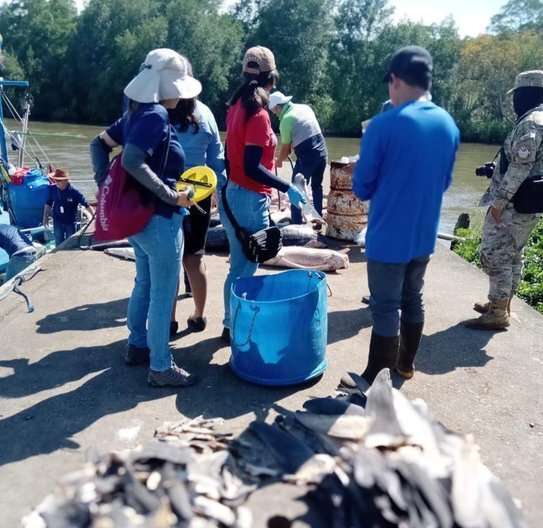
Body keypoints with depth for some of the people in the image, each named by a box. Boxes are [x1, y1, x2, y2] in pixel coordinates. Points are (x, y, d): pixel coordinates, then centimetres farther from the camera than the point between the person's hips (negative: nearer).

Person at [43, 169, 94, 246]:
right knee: (59, 244, 11)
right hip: (57, 222, 3)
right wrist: (45, 217, 8)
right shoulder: (52, 189, -6)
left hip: (70, 222, -2)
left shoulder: (74, 191, -16)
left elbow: (86, 205, -14)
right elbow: (48, 204, 8)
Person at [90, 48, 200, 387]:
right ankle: (161, 367, 13)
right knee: (163, 293, 1)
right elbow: (132, 162, -30)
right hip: (160, 219, -9)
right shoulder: (156, 116, -18)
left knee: (145, 284, 22)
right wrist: (171, 195, -24)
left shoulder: (137, 113, 10)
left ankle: (137, 346, 37)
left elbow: (99, 144, 15)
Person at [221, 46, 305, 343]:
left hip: (233, 193, 9)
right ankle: (234, 326, 14)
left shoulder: (237, 106, 8)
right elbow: (252, 168, -22)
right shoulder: (259, 115, -17)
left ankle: (233, 322, 30)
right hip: (250, 200, -9)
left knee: (239, 264, 18)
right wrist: (287, 189, -19)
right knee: (245, 267, 3)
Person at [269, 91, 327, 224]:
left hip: (307, 155, -7)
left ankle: (296, 223, 5)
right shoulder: (305, 107, 12)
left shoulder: (286, 119, -9)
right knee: (317, 186, 20)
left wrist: (279, 161, 17)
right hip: (322, 150, 7)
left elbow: (285, 147, -3)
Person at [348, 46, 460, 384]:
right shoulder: (449, 124, 3)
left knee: (386, 309, 3)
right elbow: (445, 182, 14)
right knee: (413, 300, 20)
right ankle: (406, 363, 37)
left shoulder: (384, 125, -17)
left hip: (389, 236, -6)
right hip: (425, 235, 6)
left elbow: (361, 187, -10)